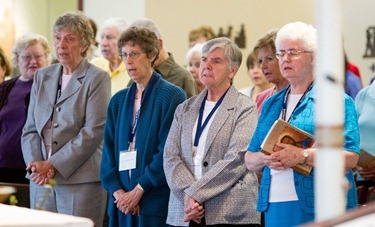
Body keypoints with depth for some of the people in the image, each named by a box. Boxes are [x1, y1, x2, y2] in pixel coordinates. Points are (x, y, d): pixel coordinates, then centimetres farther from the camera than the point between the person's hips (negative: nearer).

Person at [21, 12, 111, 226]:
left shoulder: (97, 78, -3)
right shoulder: (42, 76, 15)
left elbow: (93, 131, -11)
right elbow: (30, 128, 12)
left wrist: (54, 165, -14)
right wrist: (37, 164, -6)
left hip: (81, 181, -5)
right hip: (41, 180, 5)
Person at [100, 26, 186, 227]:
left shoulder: (172, 96, -4)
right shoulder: (119, 100, 14)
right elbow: (109, 148, 9)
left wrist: (139, 190, -13)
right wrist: (117, 191, -5)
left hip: (156, 201, -5)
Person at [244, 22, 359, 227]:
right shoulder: (271, 104, 19)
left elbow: (350, 157, -11)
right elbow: (249, 160, 17)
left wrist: (303, 156, -20)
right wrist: (264, 158, -6)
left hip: (318, 208, -5)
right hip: (275, 207, 5)